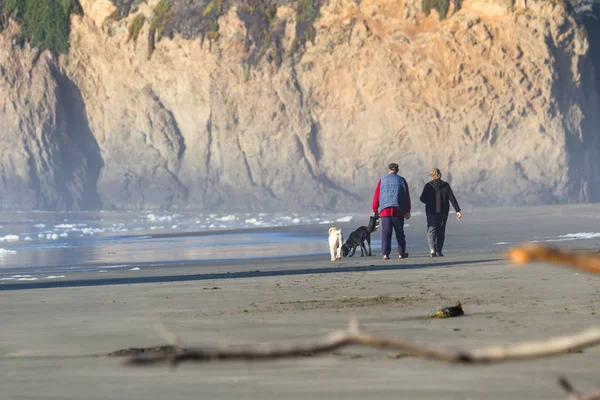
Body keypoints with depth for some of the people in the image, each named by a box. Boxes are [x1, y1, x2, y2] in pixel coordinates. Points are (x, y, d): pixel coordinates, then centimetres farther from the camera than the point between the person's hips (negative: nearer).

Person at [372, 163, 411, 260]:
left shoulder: (382, 181, 6)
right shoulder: (401, 180, 6)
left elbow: (376, 196, 5)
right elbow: (407, 197, 5)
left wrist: (375, 210, 12)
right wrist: (408, 211, 9)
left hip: (385, 211, 0)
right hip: (398, 211, 0)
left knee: (386, 233, -2)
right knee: (399, 233, 9)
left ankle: (385, 253, -10)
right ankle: (401, 253, 13)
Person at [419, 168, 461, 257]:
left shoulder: (428, 186, -4)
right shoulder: (446, 185, 2)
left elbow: (422, 199, -5)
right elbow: (452, 199, -3)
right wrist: (458, 211, -4)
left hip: (431, 212, -2)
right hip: (443, 212, 2)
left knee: (431, 230, -4)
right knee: (441, 231, 12)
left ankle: (432, 248, -26)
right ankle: (438, 251, 13)